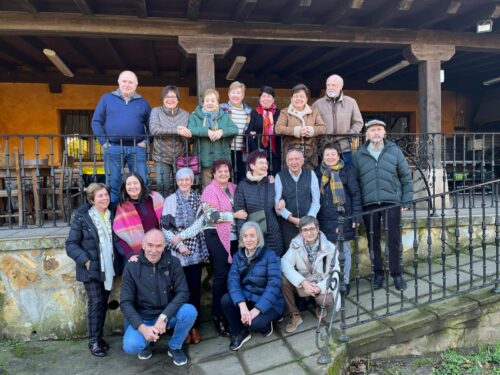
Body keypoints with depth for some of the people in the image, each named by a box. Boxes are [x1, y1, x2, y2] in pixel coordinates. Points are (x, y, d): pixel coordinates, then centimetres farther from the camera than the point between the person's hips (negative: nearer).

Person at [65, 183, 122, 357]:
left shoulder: (111, 214, 6)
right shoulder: (81, 216, -10)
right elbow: (71, 244, -9)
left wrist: (118, 261, 4)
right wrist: (85, 260, -20)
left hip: (109, 268, 5)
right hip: (92, 268, -5)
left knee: (103, 303, 12)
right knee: (95, 303, -2)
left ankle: (99, 337, 26)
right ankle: (93, 340, 13)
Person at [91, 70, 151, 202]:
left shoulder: (143, 102, 13)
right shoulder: (106, 98, 10)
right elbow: (96, 122, 8)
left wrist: (145, 142, -1)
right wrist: (104, 142, -2)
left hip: (136, 149, 1)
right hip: (112, 148, 0)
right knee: (112, 185, 3)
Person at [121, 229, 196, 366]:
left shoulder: (173, 262, -10)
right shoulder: (131, 267, -11)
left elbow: (183, 293, -14)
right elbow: (126, 302, -11)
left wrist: (163, 317, -26)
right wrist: (142, 328, -24)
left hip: (169, 314, 1)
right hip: (143, 318, -1)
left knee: (189, 311, -29)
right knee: (131, 346, -28)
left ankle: (175, 347, 1)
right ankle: (147, 342, 11)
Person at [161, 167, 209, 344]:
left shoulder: (198, 199, 7)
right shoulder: (170, 200, 4)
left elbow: (199, 222, -3)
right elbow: (165, 227, -1)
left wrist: (181, 236, -11)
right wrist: (179, 245, -11)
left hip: (196, 249, 1)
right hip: (177, 251, -1)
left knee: (195, 287, 3)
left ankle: (194, 325, 15)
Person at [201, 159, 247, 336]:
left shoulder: (234, 187, 12)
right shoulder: (209, 190, -5)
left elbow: (241, 210, 23)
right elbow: (211, 215, -16)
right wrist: (234, 215, -15)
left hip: (234, 236, 6)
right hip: (217, 236, -6)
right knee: (222, 274, -4)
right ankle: (218, 315, 9)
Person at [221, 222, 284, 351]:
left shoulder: (270, 255, -11)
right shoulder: (238, 256, 1)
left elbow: (274, 285, -20)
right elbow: (233, 280, -13)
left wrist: (256, 310, -29)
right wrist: (242, 305, -30)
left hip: (269, 303, -4)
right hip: (246, 299, 4)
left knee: (254, 323, -32)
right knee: (226, 299, -23)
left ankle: (266, 324, 6)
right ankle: (240, 332, 2)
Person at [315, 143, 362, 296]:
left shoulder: (347, 171, 1)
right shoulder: (318, 172, 7)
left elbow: (356, 194, -1)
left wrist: (356, 215, -7)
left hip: (344, 218, -1)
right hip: (325, 220, 2)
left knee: (344, 251, 8)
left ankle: (344, 282, 21)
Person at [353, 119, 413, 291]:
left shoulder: (394, 151, 5)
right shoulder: (359, 155, 6)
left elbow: (406, 177, 8)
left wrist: (406, 200, 2)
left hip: (392, 202, -1)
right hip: (369, 204, 1)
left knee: (394, 240, 3)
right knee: (373, 241, 8)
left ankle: (396, 274, 17)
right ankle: (378, 273, 21)